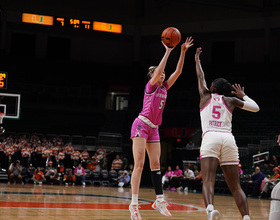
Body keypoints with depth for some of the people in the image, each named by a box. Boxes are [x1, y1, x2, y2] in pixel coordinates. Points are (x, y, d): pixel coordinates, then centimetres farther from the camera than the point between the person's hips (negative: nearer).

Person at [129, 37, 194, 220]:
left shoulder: (164, 88, 13)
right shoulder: (150, 86, -4)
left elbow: (178, 71, 8)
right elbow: (159, 70, -21)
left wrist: (183, 52, 1)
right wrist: (168, 51, -19)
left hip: (154, 129, 7)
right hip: (141, 124, -7)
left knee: (155, 164, 7)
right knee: (139, 164, -13)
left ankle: (160, 200, 12)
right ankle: (134, 204, -15)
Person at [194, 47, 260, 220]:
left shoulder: (206, 95, 19)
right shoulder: (231, 100, 19)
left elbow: (200, 77, 37)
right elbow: (256, 108, 21)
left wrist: (197, 60, 52)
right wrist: (243, 96, 37)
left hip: (210, 137, -2)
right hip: (228, 139, 2)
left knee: (208, 180, -18)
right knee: (235, 186, 4)